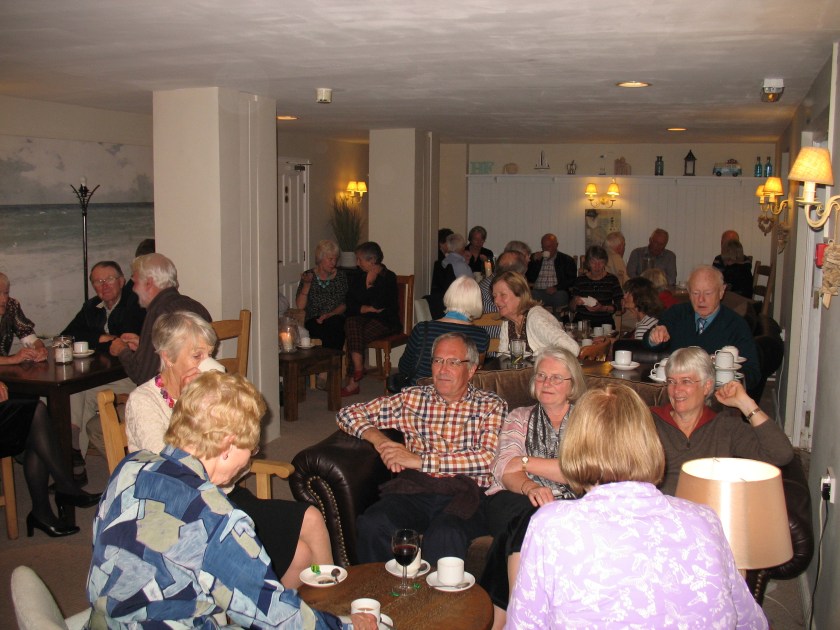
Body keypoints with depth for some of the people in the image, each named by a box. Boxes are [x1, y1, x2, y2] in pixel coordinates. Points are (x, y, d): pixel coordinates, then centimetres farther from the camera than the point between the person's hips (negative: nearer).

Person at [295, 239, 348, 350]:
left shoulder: (341, 276, 12)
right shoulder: (308, 276, 9)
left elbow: (344, 304, 6)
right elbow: (300, 305, 2)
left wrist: (328, 315, -11)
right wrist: (306, 285, -10)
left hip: (336, 318, 1)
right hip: (314, 321, -1)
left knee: (334, 324, -36)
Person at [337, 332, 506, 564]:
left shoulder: (492, 406, 12)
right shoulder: (412, 399, 21)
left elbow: (489, 459, -5)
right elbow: (349, 413, 23)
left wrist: (420, 460, -7)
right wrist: (378, 438, 1)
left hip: (464, 493, -2)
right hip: (415, 489, 3)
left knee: (444, 536, -36)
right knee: (372, 524, -29)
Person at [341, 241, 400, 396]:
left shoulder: (388, 277, -3)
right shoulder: (358, 277, 16)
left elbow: (379, 304, -17)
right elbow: (350, 304, 7)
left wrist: (370, 283, -6)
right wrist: (367, 308, -9)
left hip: (384, 321, -5)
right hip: (362, 318, 5)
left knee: (357, 336, -31)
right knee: (351, 323, -32)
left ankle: (352, 382, -23)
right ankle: (358, 368, -40)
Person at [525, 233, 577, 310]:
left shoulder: (566, 260, 12)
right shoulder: (535, 258, 18)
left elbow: (572, 279, 3)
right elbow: (528, 278, 11)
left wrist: (556, 288, -12)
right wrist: (534, 261, -1)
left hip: (558, 292, -1)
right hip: (538, 291, 1)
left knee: (560, 296, -34)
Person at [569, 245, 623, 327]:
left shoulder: (612, 280, 6)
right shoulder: (580, 280, 9)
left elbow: (619, 306, 2)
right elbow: (571, 308, 10)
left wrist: (602, 308, -15)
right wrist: (575, 302, -12)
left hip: (605, 323, -1)